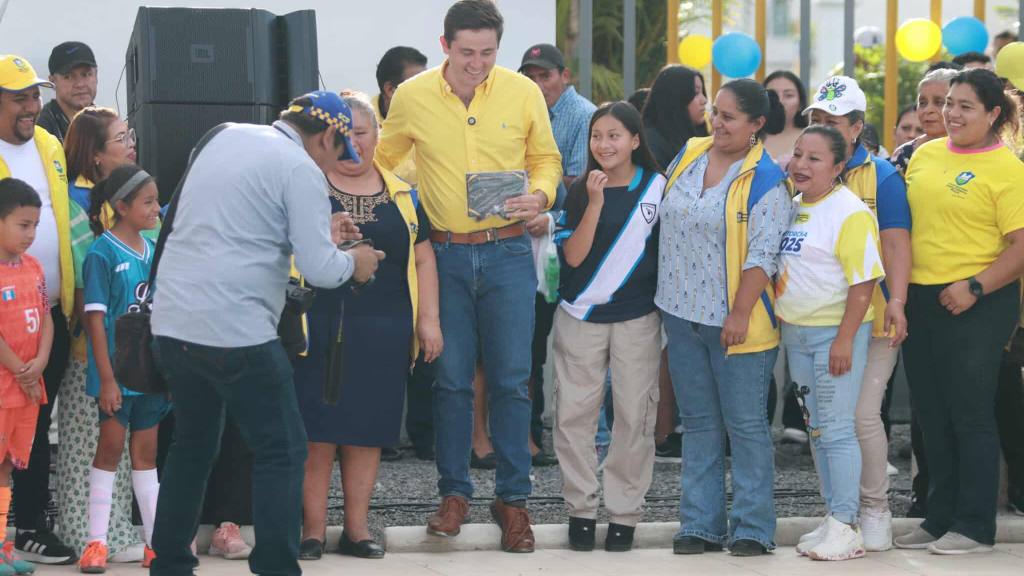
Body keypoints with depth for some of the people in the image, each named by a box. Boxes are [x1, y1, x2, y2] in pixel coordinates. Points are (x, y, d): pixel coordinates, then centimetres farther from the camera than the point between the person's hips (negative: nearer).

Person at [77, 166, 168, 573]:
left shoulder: (155, 251, 6)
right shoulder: (102, 253, -11)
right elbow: (95, 318, -13)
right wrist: (106, 378, -17)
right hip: (117, 369, -5)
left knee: (146, 451, 11)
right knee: (111, 446, 0)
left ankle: (156, 541, 16)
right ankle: (97, 542, 8)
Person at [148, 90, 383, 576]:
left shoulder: (228, 137, 15)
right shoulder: (302, 170, -8)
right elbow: (319, 269, -12)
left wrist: (318, 231, 26)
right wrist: (353, 262, 8)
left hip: (171, 322, 8)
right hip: (235, 331, -8)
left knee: (192, 445, 21)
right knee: (282, 451, 2)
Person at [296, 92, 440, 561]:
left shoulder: (401, 196, 14)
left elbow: (422, 259, 15)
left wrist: (429, 319, 7)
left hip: (382, 332, 3)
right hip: (319, 329, -3)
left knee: (367, 430, 6)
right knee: (316, 429, -4)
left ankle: (356, 527, 16)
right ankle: (313, 530, 6)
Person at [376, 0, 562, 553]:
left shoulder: (522, 92, -3)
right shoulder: (412, 97, -2)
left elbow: (547, 159, 9)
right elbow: (385, 159, 13)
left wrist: (540, 195, -10)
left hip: (508, 252, 0)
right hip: (445, 254, 0)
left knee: (511, 379, 1)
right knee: (451, 379, 5)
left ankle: (513, 497, 11)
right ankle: (454, 493, 18)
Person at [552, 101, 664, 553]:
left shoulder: (657, 188, 0)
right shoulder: (580, 191, 3)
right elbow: (574, 256, -8)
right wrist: (595, 203, -16)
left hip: (637, 317, -1)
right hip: (581, 316, 1)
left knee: (634, 417, 1)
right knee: (575, 414, 1)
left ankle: (624, 512, 10)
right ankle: (581, 508, 12)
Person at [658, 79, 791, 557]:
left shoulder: (765, 180, -12)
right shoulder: (688, 155, 7)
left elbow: (762, 256, -16)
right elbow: (665, 220, 17)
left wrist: (740, 314, -19)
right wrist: (667, 293, 15)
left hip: (735, 321, -6)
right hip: (682, 315, 6)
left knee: (745, 424, 1)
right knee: (699, 423, 11)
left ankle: (752, 528, 8)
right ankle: (700, 525, 17)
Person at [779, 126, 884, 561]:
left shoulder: (850, 212, -15)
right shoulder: (792, 207, 10)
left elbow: (863, 281, -18)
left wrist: (845, 339, -21)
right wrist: (782, 322, 14)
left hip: (836, 333, -8)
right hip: (796, 333, 8)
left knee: (836, 428, -7)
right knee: (817, 428, 13)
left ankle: (845, 526, -2)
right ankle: (831, 517, 21)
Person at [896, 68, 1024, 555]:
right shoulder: (925, 154, 10)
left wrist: (975, 287, -21)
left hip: (976, 306, -7)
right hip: (920, 299, 7)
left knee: (970, 415, -1)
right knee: (932, 418, 12)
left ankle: (975, 527, 8)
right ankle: (939, 519, 23)